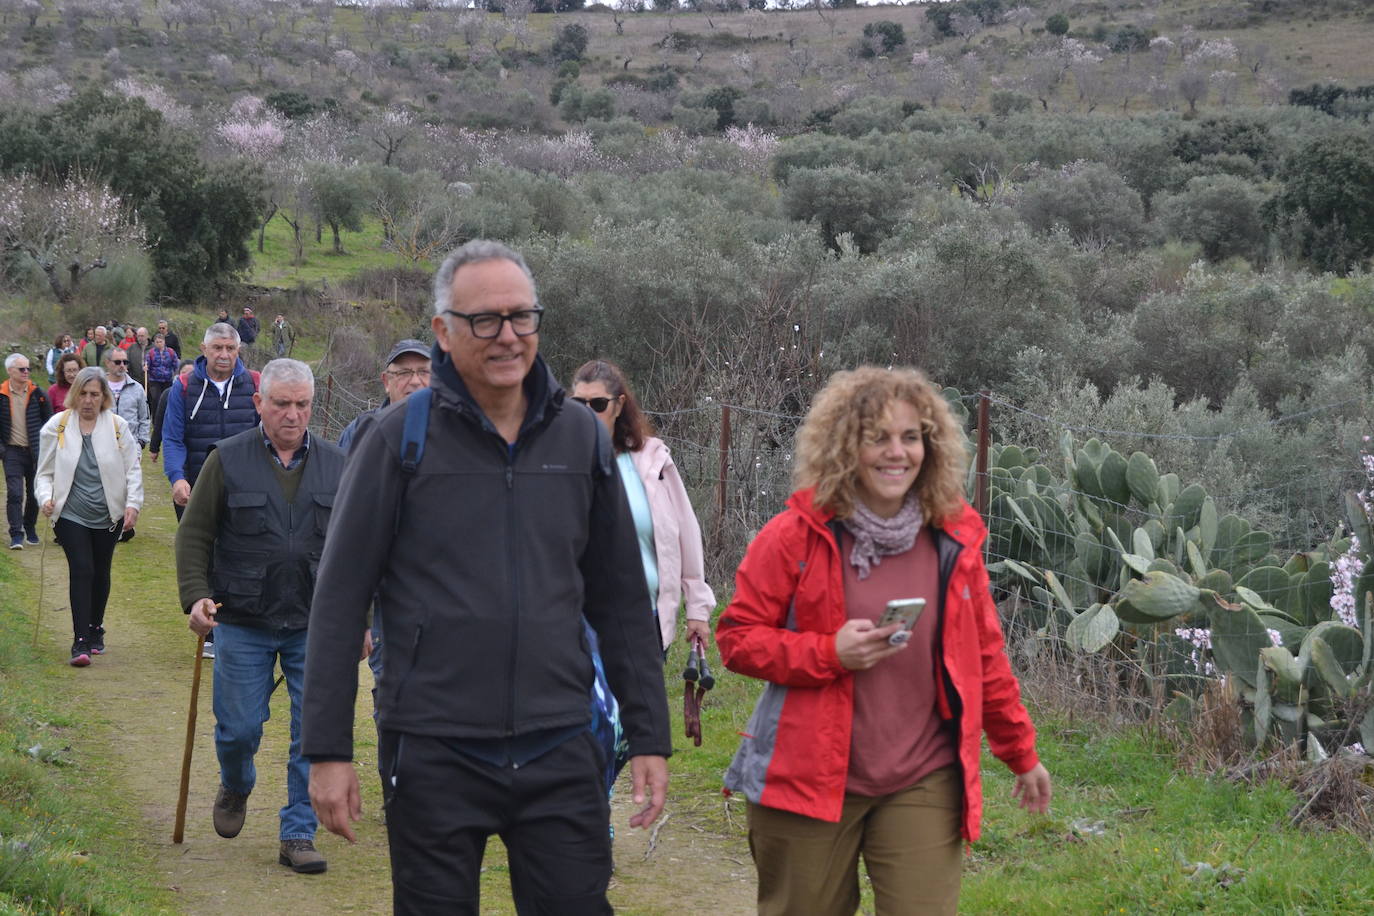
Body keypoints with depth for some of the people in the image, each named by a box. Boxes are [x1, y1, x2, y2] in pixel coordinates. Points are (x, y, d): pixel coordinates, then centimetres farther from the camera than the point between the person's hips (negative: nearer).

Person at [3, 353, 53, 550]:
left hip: (35, 451, 2)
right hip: (13, 451, -2)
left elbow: (49, 421, 8)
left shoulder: (37, 394, 1)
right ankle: (16, 534, -7)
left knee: (34, 494, 10)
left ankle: (30, 528, 30)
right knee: (14, 493, -11)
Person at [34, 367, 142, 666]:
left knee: (101, 573, 13)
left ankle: (95, 630, 32)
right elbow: (45, 472, 5)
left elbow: (133, 469, 2)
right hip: (71, 514, -2)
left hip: (109, 514, 2)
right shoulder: (57, 426, -1)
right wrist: (46, 497, -13)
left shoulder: (118, 426, -1)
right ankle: (81, 641, -14)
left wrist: (133, 503, -10)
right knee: (81, 570, -13)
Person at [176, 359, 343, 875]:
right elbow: (193, 535, 2)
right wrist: (195, 596, -9)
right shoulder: (228, 460, -1)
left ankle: (299, 834, 10)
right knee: (238, 726, 4)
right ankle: (235, 788, 37)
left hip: (315, 626, 2)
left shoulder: (335, 465, 7)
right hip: (243, 624, -1)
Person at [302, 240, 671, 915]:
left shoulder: (583, 440, 7)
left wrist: (649, 737, 8)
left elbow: (622, 602, 11)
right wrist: (327, 750, -6)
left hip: (560, 753, 2)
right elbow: (339, 601, -3)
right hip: (432, 752, -2)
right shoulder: (397, 439, -3)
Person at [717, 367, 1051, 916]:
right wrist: (830, 653, -18)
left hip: (923, 785, 2)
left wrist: (1021, 755, 18)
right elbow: (736, 638, -4)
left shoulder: (954, 539, 4)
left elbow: (984, 656, 13)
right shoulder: (796, 536, -6)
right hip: (810, 780, -2)